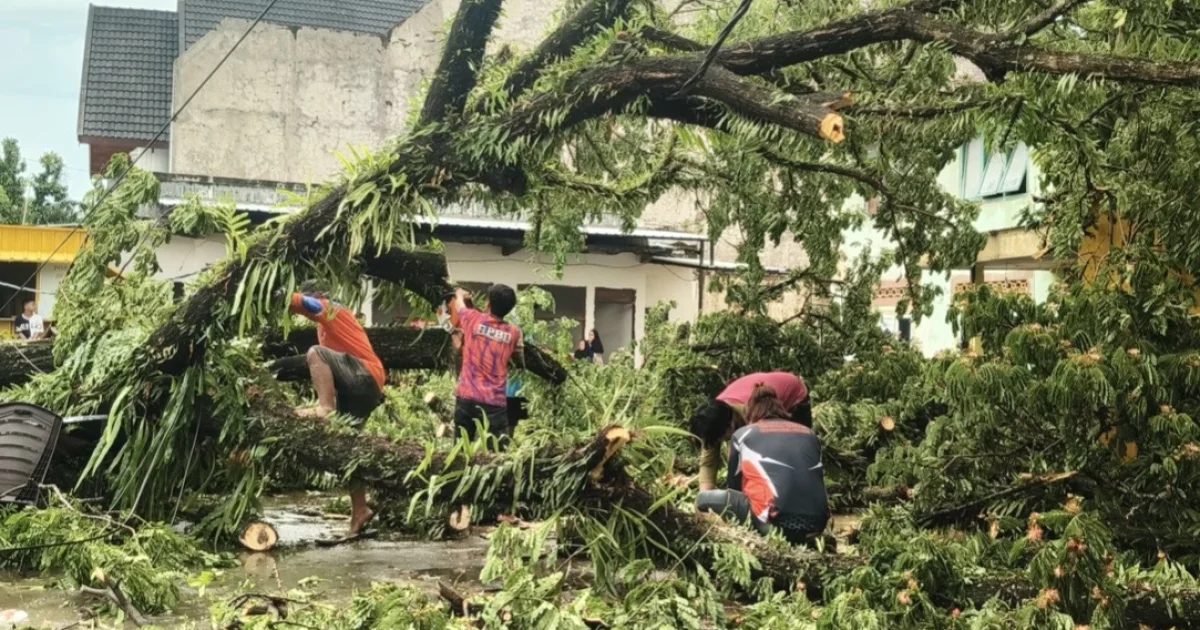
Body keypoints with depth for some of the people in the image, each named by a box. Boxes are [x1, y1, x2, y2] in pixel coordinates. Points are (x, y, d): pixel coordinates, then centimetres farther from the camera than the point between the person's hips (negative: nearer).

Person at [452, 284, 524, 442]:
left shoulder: (473, 319, -2)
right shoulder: (513, 333, 1)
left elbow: (459, 305, 22)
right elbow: (520, 362, 15)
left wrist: (460, 294, 43)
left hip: (467, 397, 1)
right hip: (495, 402, -1)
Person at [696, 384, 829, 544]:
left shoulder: (743, 434, 13)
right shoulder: (809, 434, 22)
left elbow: (734, 485, 23)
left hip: (778, 522, -6)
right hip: (817, 525, 6)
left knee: (704, 499, 10)